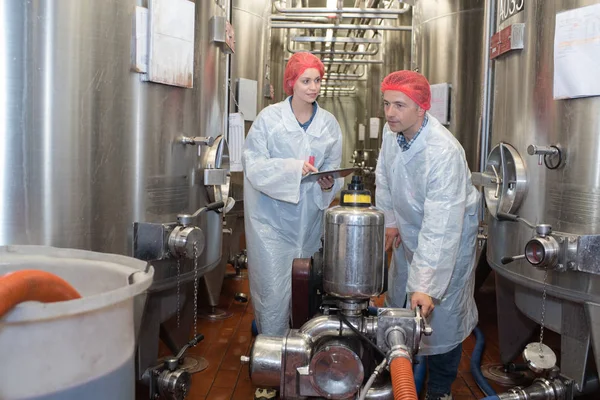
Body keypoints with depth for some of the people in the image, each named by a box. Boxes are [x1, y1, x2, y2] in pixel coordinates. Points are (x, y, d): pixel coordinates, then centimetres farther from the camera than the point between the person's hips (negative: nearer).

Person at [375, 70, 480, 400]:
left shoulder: (444, 152, -36)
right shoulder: (392, 130, -16)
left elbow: (440, 227, -38)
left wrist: (425, 286, -40)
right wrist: (390, 220, 5)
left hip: (450, 233, -7)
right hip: (409, 228, 7)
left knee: (439, 313, 0)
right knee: (398, 303, 21)